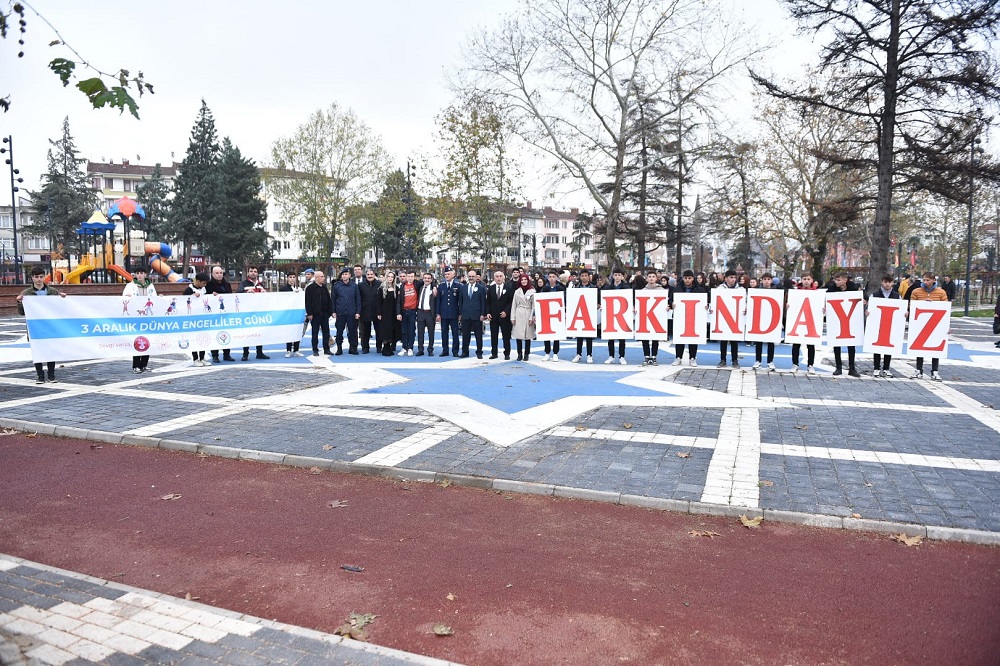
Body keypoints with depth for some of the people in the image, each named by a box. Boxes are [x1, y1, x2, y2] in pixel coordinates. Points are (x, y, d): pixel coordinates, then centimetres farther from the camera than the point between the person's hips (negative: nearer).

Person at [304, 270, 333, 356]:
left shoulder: (324, 288, 12)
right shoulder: (310, 287, -6)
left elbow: (329, 300, 15)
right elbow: (307, 301, -10)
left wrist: (331, 311, 7)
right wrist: (309, 313, -14)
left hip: (324, 313, 5)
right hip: (315, 314, -5)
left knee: (326, 332, 6)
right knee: (315, 332, 3)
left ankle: (326, 349, 13)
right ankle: (315, 350, 10)